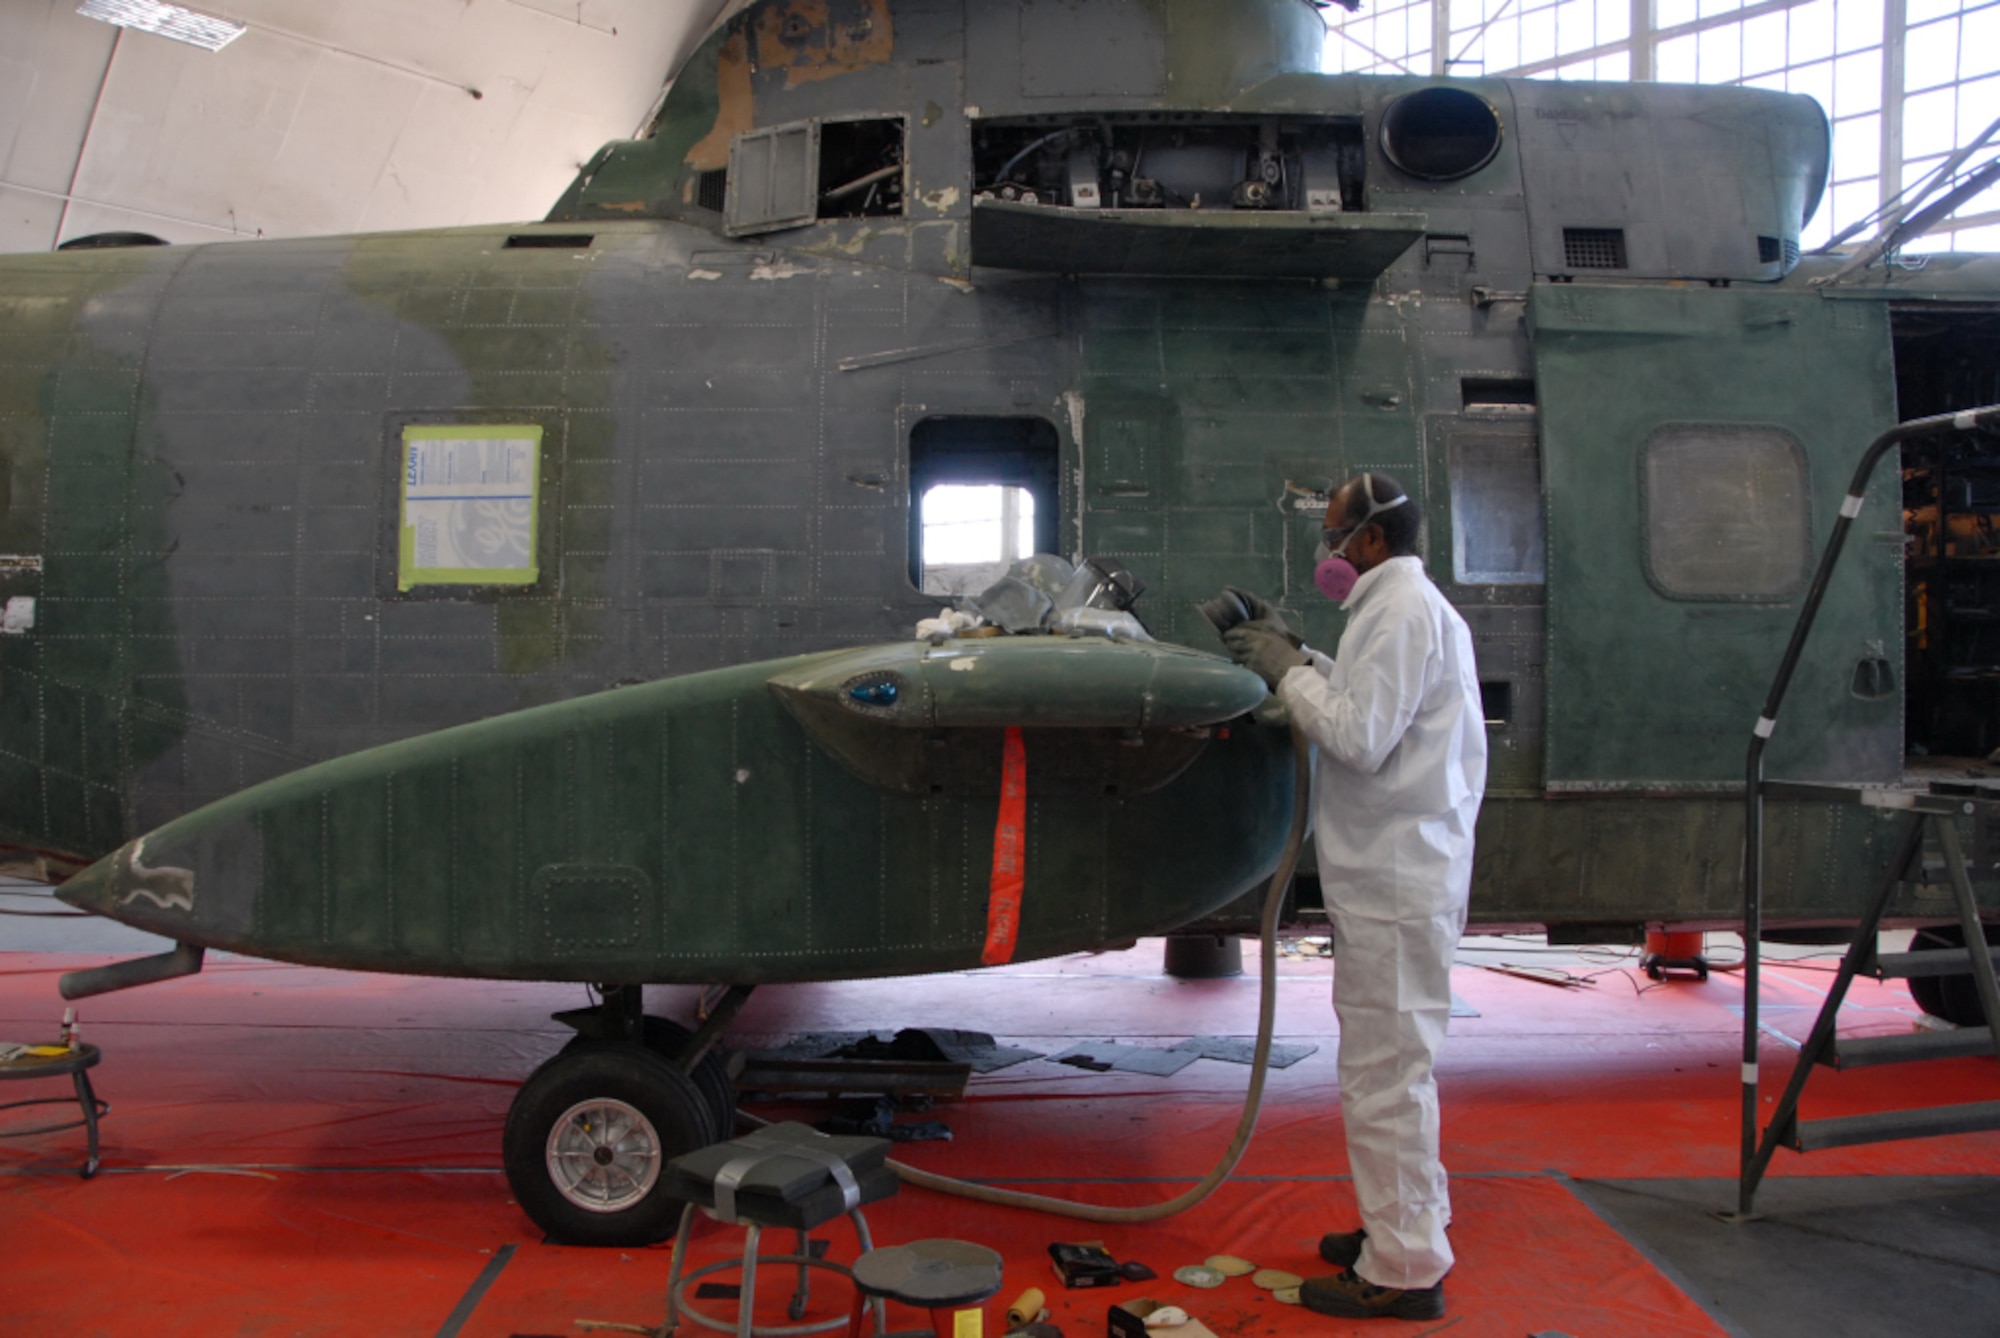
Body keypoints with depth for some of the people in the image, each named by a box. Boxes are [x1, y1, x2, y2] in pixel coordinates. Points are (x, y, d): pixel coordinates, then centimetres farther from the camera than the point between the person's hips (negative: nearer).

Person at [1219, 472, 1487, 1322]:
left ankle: (1404, 1270, 6)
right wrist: (1296, 655, 12)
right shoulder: (1415, 606, 18)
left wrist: (1288, 670, -11)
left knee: (1383, 1072, -4)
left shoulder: (1401, 610, -14)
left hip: (1393, 882, -11)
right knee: (1393, 1063, 20)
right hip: (1401, 874, 11)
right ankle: (1410, 1223, 34)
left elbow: (1357, 737, -22)